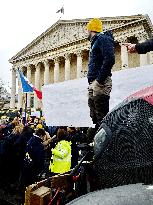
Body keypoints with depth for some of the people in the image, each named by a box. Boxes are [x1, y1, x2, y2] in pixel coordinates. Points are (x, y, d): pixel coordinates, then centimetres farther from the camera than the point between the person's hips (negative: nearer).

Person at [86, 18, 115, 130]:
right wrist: (91, 83, 17)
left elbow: (110, 59, -20)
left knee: (101, 117, -11)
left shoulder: (102, 38, -4)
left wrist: (99, 80, -22)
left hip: (100, 83, -10)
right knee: (95, 117, 13)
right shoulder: (96, 42, 26)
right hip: (93, 84, 10)